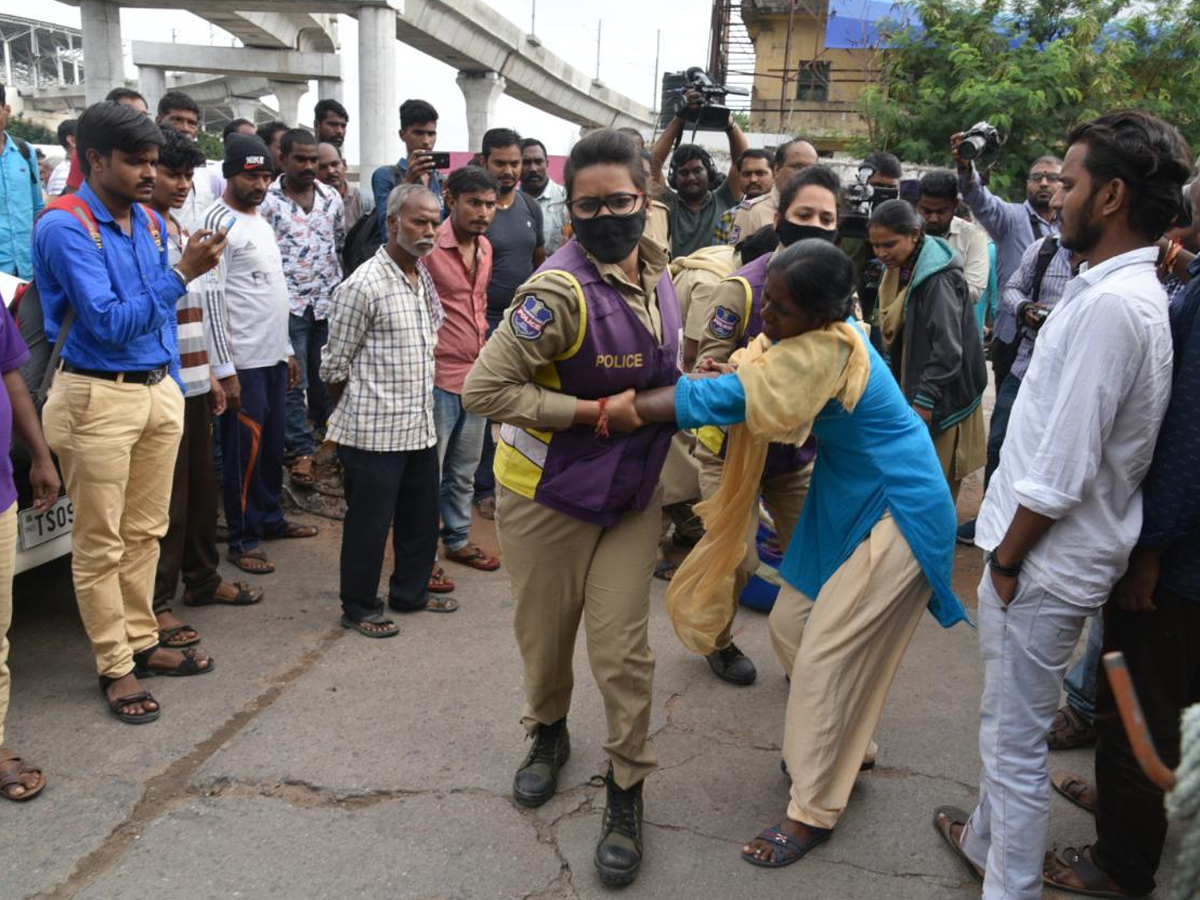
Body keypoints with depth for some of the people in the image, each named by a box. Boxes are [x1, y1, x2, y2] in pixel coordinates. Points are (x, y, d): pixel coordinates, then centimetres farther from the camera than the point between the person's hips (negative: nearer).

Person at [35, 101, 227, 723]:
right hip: (98, 397, -7)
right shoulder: (65, 228, -13)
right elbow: (110, 324, -21)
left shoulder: (150, 222, 9)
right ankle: (114, 666, 16)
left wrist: (173, 386, 15)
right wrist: (183, 273, -21)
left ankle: (141, 642, 29)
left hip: (158, 391, 7)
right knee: (101, 542, 4)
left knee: (146, 530, 14)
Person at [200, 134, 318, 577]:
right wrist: (224, 368, -19)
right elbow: (211, 298, -17)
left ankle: (270, 518, 30)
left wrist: (287, 349, 19)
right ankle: (242, 539, 9)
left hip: (274, 356, 8)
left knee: (273, 444, 16)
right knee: (244, 450, -1)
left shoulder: (262, 221, 15)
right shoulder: (220, 223, -12)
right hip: (243, 362, -8)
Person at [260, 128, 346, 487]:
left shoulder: (331, 196, 7)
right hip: (290, 305, -3)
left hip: (329, 302, 3)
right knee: (294, 381, 2)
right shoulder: (267, 200, -5)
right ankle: (301, 451, 11)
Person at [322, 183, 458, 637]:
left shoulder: (425, 279, 10)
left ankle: (410, 591, 36)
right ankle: (359, 608, 22)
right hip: (374, 432, -8)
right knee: (369, 523, 5)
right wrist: (357, 413, 2)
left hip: (421, 426, 8)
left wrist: (421, 407, 17)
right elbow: (335, 365, -10)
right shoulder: (363, 285, -15)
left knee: (421, 516, 18)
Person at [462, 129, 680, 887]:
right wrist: (598, 413, -24)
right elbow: (484, 389, -26)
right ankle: (550, 734, 46)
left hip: (632, 489, 4)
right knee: (546, 632, 15)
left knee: (623, 647, 3)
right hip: (549, 490, -4)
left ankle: (627, 791, 22)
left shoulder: (661, 271, -1)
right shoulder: (560, 292, -24)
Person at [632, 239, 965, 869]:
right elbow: (744, 371, 4)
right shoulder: (809, 332, -3)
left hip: (896, 513, -9)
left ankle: (813, 812, 11)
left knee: (826, 657, -5)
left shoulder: (825, 351, -30)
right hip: (847, 500, 9)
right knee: (789, 624, 12)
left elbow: (721, 399, -31)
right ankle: (847, 744, 34)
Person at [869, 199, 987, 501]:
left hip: (943, 400, -8)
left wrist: (924, 402, -23)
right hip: (914, 390, 8)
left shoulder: (939, 278, -21)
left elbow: (947, 350, -24)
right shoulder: (903, 270, 7)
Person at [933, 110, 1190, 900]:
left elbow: (1062, 471, -24)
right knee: (1010, 723, 26)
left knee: (1015, 740, 6)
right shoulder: (1130, 291, 8)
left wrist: (1007, 559, -12)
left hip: (1045, 562, -10)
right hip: (1048, 552, 10)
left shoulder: (1111, 304, -24)